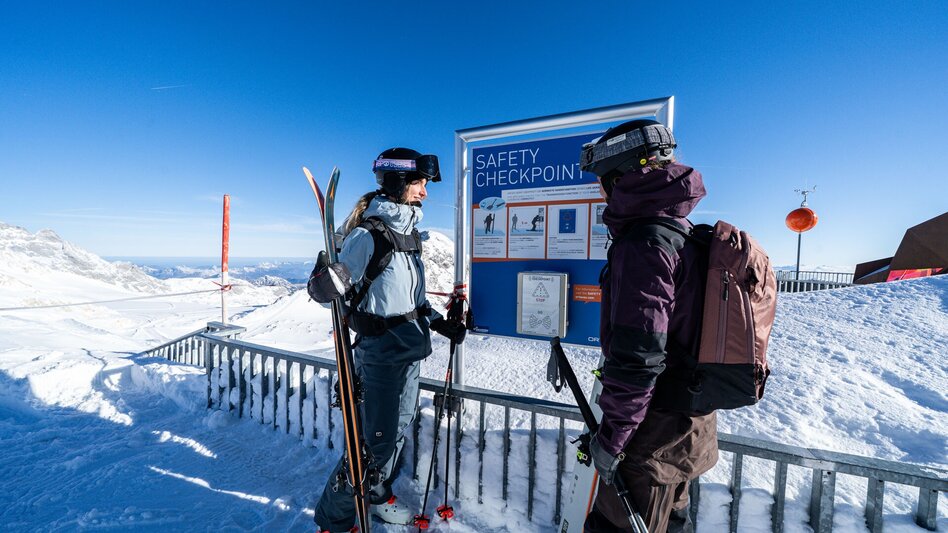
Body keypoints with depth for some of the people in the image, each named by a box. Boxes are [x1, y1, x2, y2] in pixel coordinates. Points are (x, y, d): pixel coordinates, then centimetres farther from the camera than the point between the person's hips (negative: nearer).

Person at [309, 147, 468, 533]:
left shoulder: (409, 231, 7)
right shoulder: (367, 234, -18)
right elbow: (325, 291, -19)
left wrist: (441, 324, 14)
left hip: (411, 345, 8)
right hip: (381, 349, -8)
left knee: (399, 428, 21)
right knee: (376, 438, 2)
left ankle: (378, 495, 48)